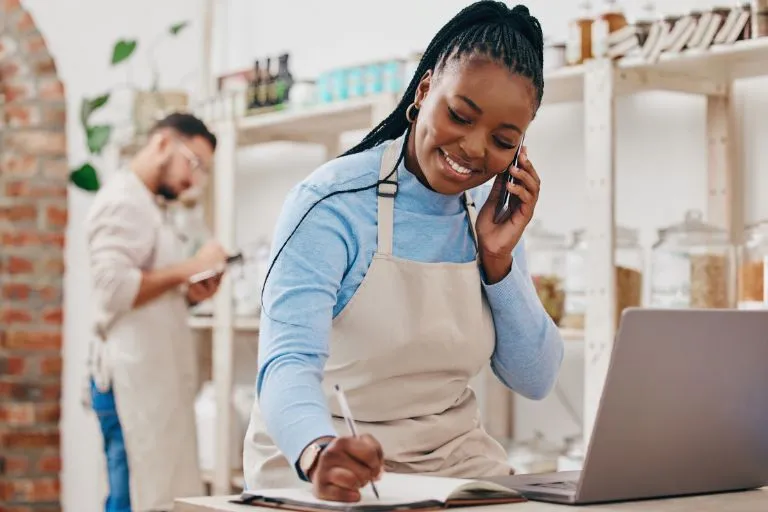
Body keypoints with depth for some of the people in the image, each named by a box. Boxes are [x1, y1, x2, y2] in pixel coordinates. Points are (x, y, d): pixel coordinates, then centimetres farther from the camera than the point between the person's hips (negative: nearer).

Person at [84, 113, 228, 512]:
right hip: (132, 379, -10)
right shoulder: (122, 200, -9)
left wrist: (189, 295, 7)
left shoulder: (150, 206, 22)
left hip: (153, 379, 10)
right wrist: (187, 269, -15)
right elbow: (113, 286, -22)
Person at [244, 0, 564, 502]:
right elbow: (288, 360, -27)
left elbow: (535, 381, 4)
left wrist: (498, 259, -10)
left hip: (457, 459, 5)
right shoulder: (331, 204, -15)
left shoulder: (492, 215, 2)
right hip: (322, 475, -4)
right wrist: (319, 454, -48)